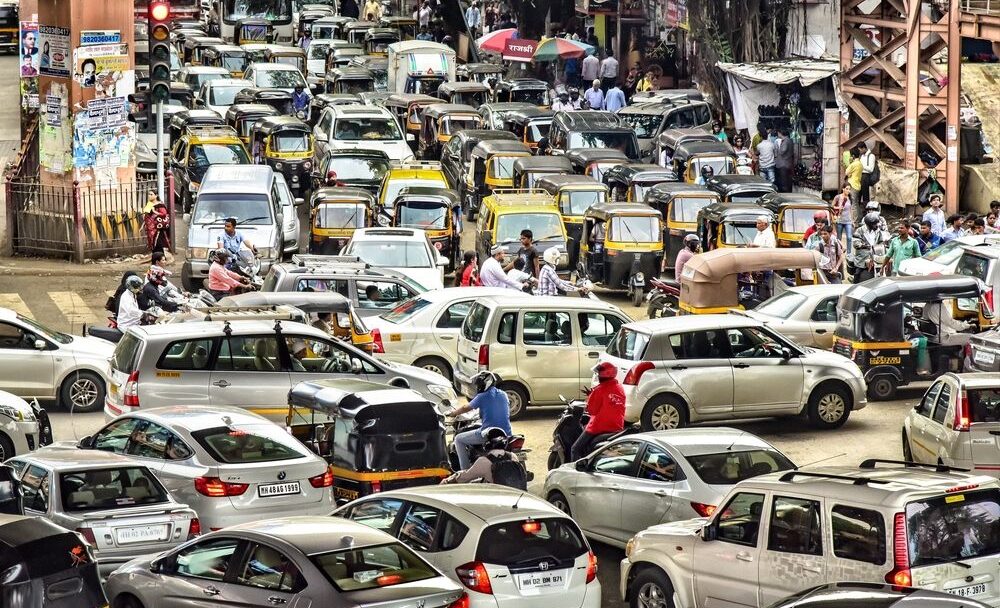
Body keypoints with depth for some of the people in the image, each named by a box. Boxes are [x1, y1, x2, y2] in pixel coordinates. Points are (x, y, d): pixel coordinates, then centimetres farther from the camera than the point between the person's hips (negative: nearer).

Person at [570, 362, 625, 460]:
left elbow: (591, 410, -12)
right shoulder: (620, 388, 5)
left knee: (575, 450, 2)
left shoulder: (600, 390, -15)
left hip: (598, 428, -8)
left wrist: (590, 396, 1)